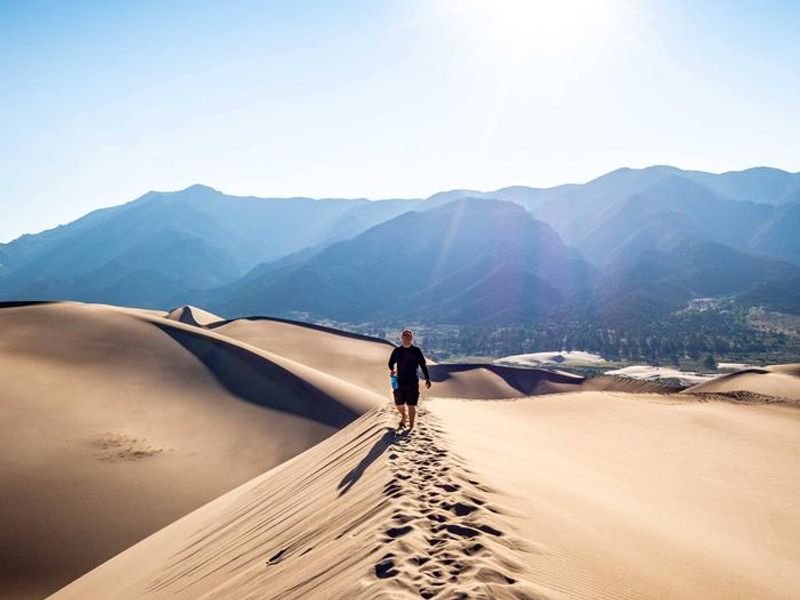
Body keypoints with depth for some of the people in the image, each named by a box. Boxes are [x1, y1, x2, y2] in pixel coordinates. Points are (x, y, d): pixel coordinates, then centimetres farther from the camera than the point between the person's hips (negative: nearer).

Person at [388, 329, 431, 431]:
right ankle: (403, 417, 40)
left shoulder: (416, 351, 1)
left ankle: (411, 426, 9)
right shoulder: (397, 351, 5)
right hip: (399, 382, 2)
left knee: (411, 405, -4)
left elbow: (423, 365, 4)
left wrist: (427, 379, -2)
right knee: (399, 404, 8)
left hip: (413, 383, -2)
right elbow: (391, 363, 16)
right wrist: (391, 370, -4)